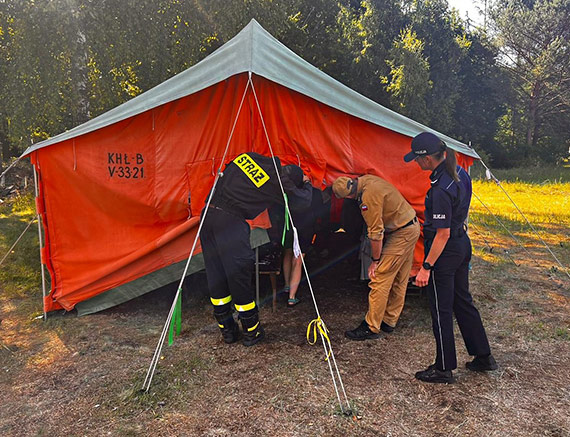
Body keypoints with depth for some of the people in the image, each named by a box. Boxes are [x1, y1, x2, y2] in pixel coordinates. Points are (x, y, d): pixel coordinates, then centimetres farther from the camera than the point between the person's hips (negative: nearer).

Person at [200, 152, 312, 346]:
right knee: (239, 276, 4)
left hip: (208, 213, 7)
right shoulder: (278, 181, -2)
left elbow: (225, 175, 27)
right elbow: (303, 200, 12)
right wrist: (307, 184, 31)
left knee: (216, 277, 11)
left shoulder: (248, 156, 14)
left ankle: (227, 330, 26)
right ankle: (251, 332, 19)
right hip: (231, 223, -7)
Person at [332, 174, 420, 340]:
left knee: (380, 280, -7)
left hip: (401, 234, -10)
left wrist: (375, 260, -10)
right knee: (399, 281, 14)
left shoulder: (369, 197, -26)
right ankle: (389, 322, 25)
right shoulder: (366, 179, 3)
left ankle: (371, 328, 0)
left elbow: (376, 233, -21)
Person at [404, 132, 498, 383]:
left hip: (446, 251, -9)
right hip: (463, 244, 10)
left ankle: (444, 369, 20)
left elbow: (443, 234, -25)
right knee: (462, 301, 22)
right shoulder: (459, 173, 2)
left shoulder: (440, 189, -27)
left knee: (441, 310, 5)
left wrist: (426, 267, -20)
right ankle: (483, 356, 35)